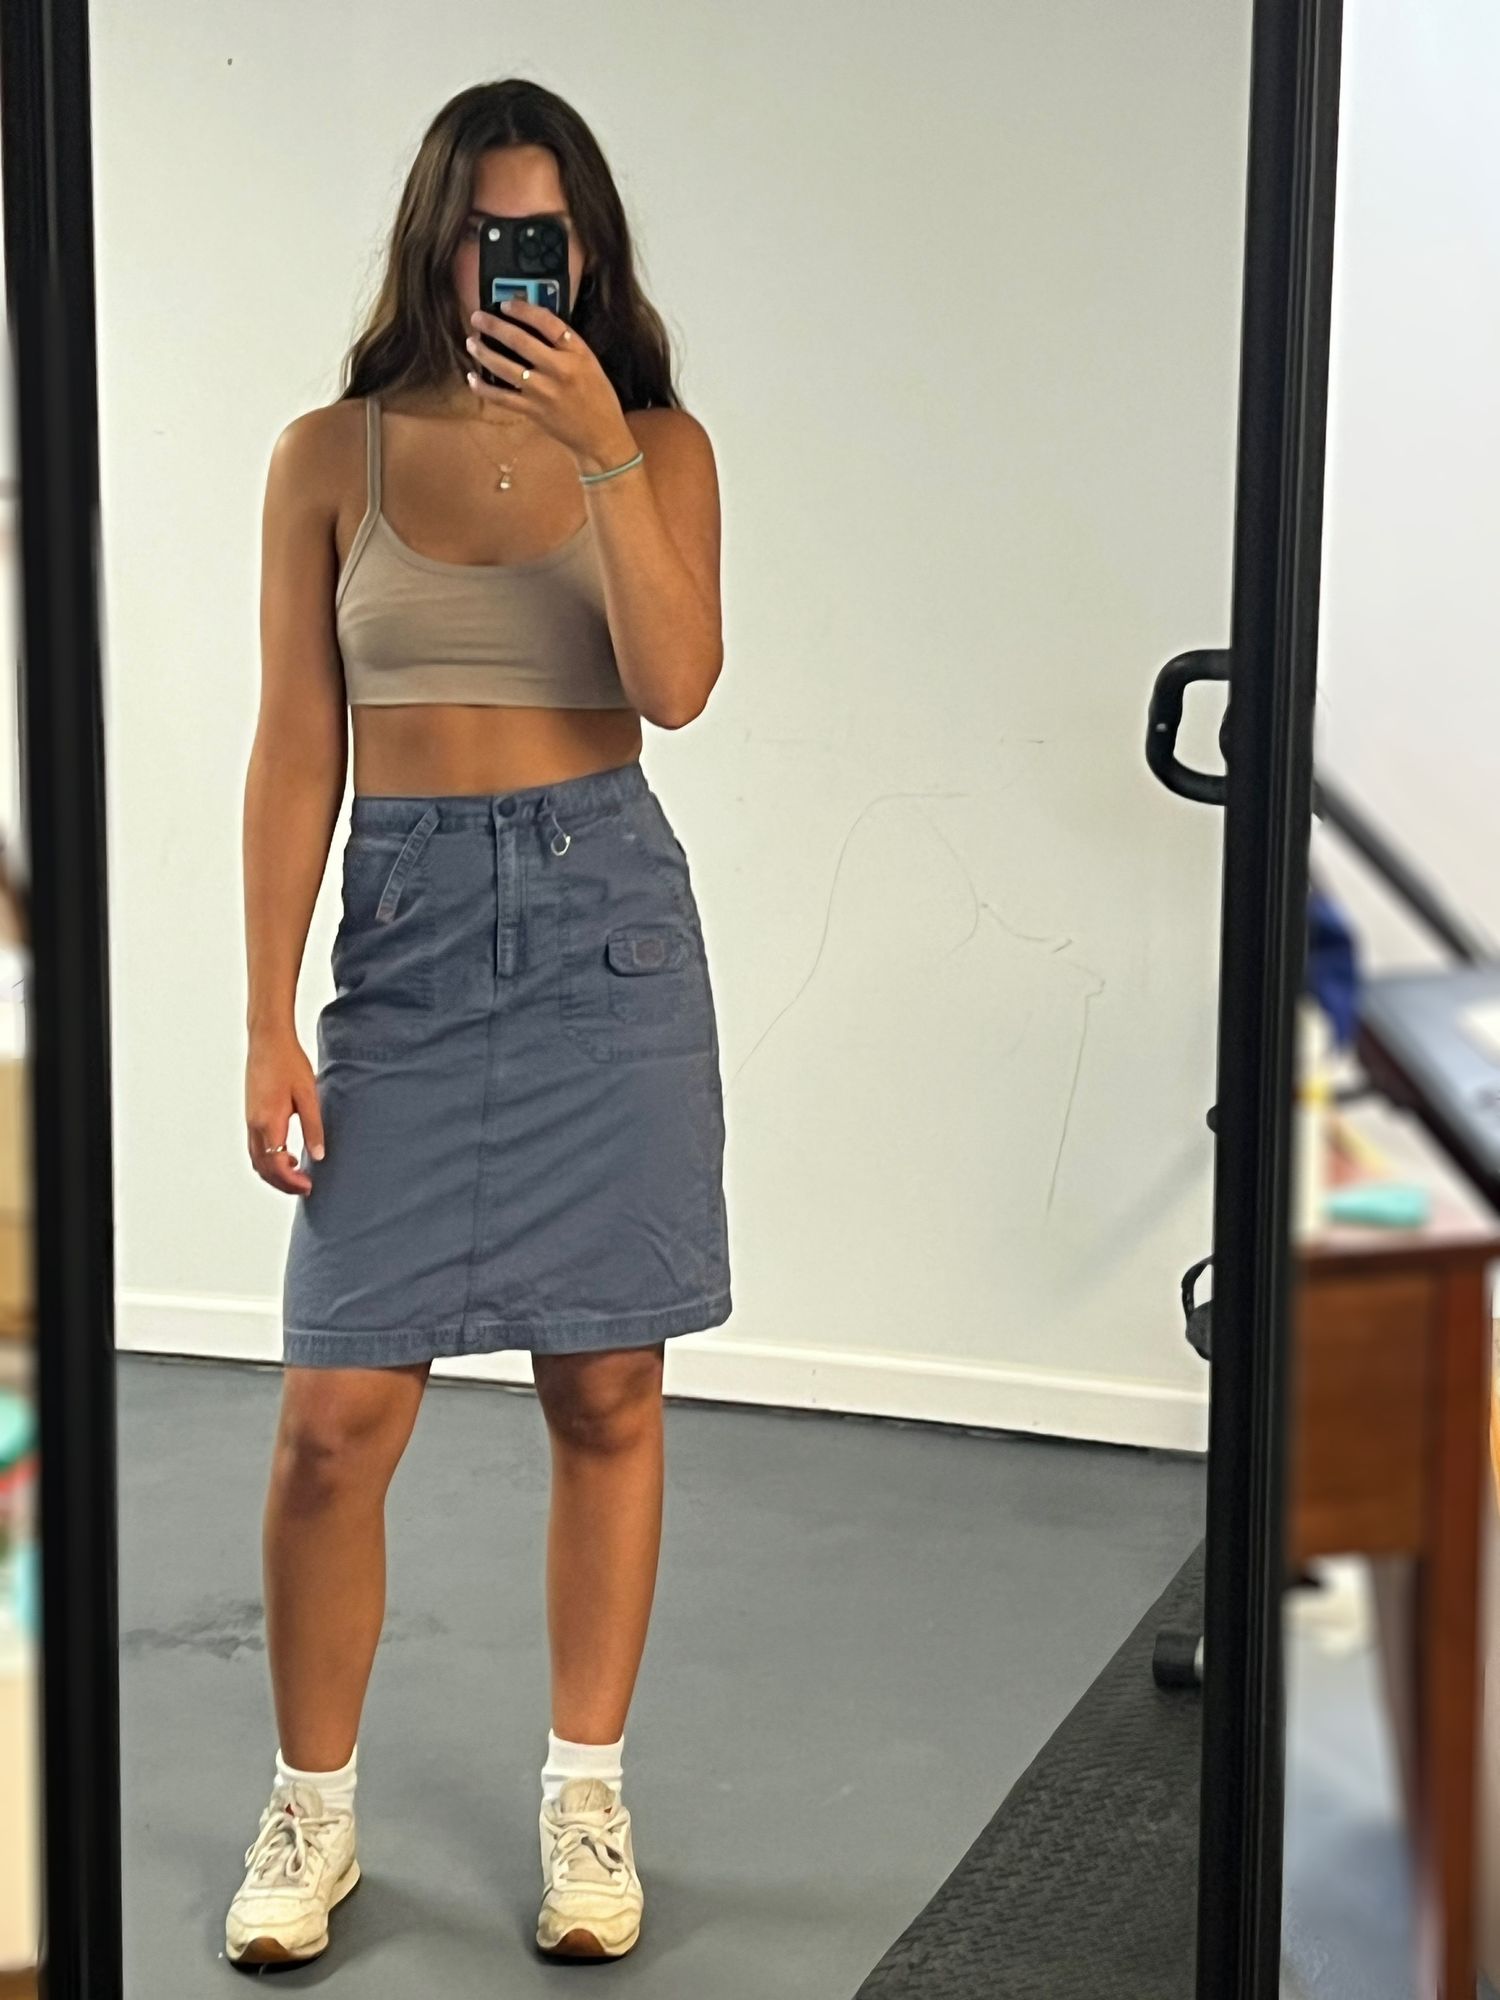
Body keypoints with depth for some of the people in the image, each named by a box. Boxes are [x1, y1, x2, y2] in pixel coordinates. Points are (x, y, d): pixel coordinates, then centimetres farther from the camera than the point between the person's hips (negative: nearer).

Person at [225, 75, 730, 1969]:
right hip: (409, 936, 0)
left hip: (609, 926, 0)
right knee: (337, 1416, -3)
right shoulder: (332, 457, 4)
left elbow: (677, 685, -11)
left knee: (606, 1394, 6)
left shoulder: (658, 442, 5)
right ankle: (311, 1811, 18)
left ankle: (586, 1794, 23)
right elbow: (294, 751, 2)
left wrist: (603, 451, -18)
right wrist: (270, 1019, -2)